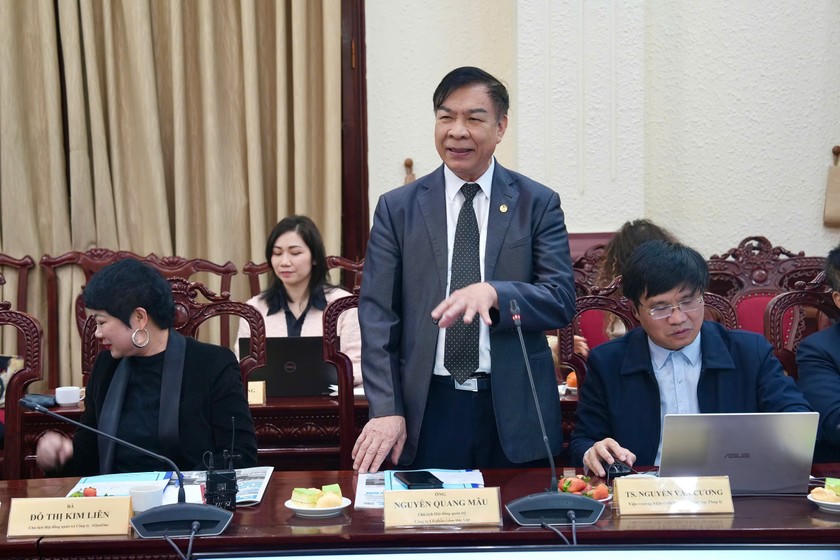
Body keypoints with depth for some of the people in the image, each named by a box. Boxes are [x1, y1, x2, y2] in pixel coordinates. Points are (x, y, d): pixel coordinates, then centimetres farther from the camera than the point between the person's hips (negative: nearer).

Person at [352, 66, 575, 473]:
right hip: (428, 410, 0)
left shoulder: (538, 204, 3)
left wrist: (492, 292, -23)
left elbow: (562, 301, -4)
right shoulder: (397, 208, 4)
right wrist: (386, 408, -8)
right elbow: (377, 314, 1)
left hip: (514, 410, 0)